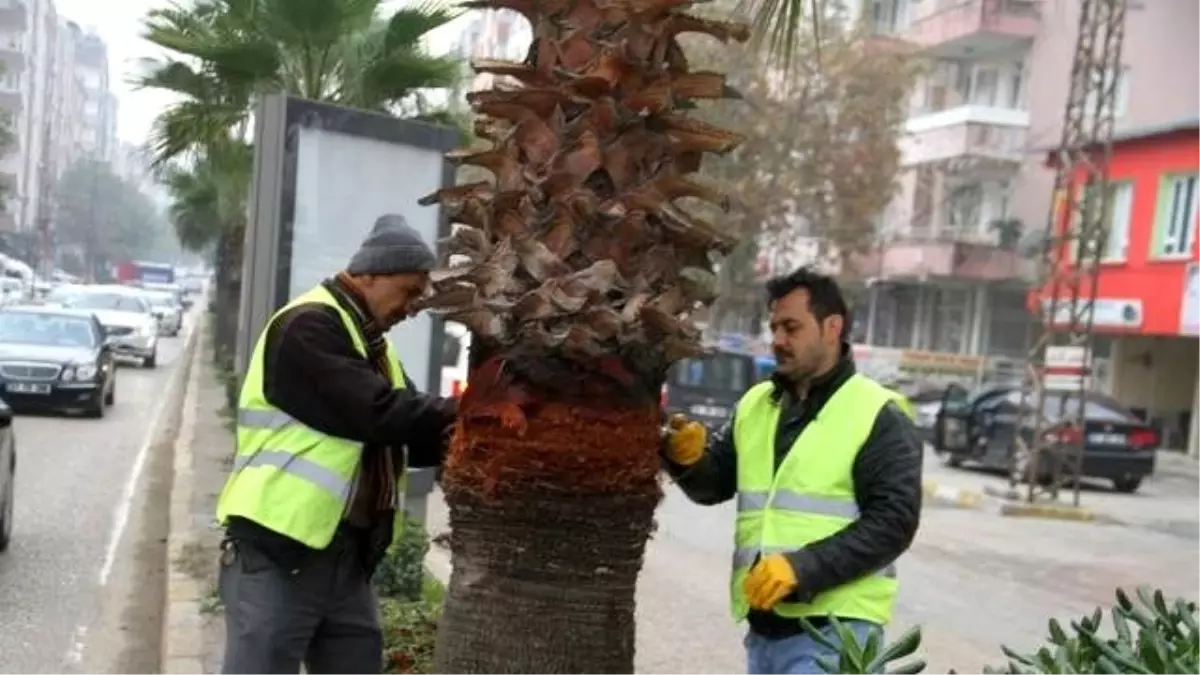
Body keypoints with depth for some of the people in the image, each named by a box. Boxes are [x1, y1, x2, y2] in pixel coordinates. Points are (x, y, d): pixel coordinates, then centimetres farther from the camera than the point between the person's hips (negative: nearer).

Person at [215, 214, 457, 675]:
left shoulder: (368, 340, 17)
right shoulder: (308, 326, -13)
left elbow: (405, 438, 14)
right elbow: (378, 414, -23)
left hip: (347, 556, 9)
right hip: (277, 553, -9)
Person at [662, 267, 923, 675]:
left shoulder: (878, 416, -6)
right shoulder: (755, 404, 12)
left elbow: (893, 522, -13)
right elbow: (715, 484, 13)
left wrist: (802, 568, -22)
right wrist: (691, 459, -10)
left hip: (833, 629, -6)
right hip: (764, 624, 7)